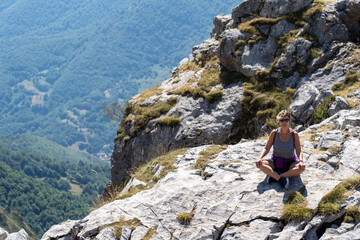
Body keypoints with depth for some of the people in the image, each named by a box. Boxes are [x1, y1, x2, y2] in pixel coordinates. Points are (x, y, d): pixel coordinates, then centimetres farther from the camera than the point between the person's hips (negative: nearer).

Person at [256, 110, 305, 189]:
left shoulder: (294, 134, -11)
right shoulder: (274, 133, -8)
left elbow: (299, 151, -10)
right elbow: (266, 149, -5)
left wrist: (301, 161, -31)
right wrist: (260, 158, -24)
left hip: (290, 164, -1)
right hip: (276, 163, 1)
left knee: (302, 168, -34)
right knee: (259, 164, -28)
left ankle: (273, 176, -32)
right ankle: (281, 179, -39)